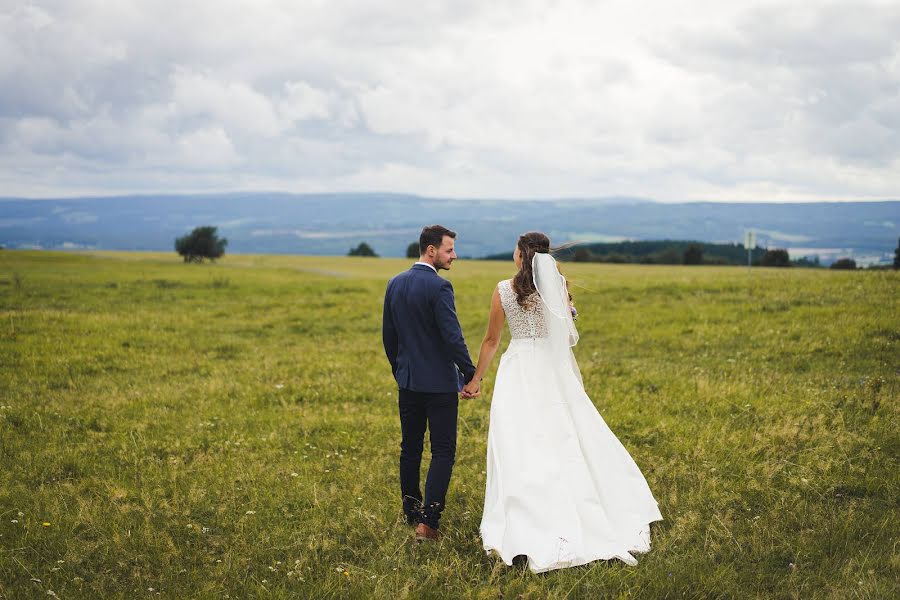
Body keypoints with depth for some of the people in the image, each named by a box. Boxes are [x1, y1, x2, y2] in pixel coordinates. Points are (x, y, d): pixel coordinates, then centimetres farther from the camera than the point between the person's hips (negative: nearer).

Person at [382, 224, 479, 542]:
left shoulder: (395, 284, 6)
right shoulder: (439, 287, -17)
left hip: (407, 381, 7)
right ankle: (428, 521, -7)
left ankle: (411, 512, 28)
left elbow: (388, 335, 12)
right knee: (443, 452, -1)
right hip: (439, 383, -7)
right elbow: (452, 337, -20)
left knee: (410, 449, 17)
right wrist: (470, 376, -13)